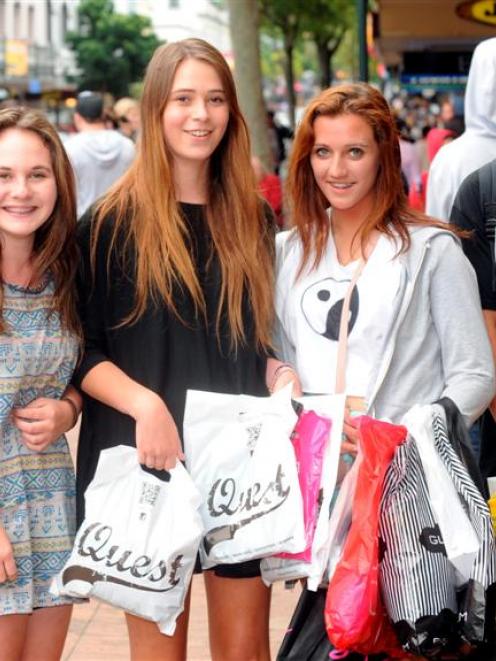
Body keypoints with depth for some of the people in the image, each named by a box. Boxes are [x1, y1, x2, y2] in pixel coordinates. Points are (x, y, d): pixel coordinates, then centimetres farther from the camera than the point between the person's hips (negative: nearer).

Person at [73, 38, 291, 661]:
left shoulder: (252, 220, 10)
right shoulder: (111, 224, -3)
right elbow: (81, 351, -4)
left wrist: (281, 379, -4)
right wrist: (144, 402, -21)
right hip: (145, 462, -3)